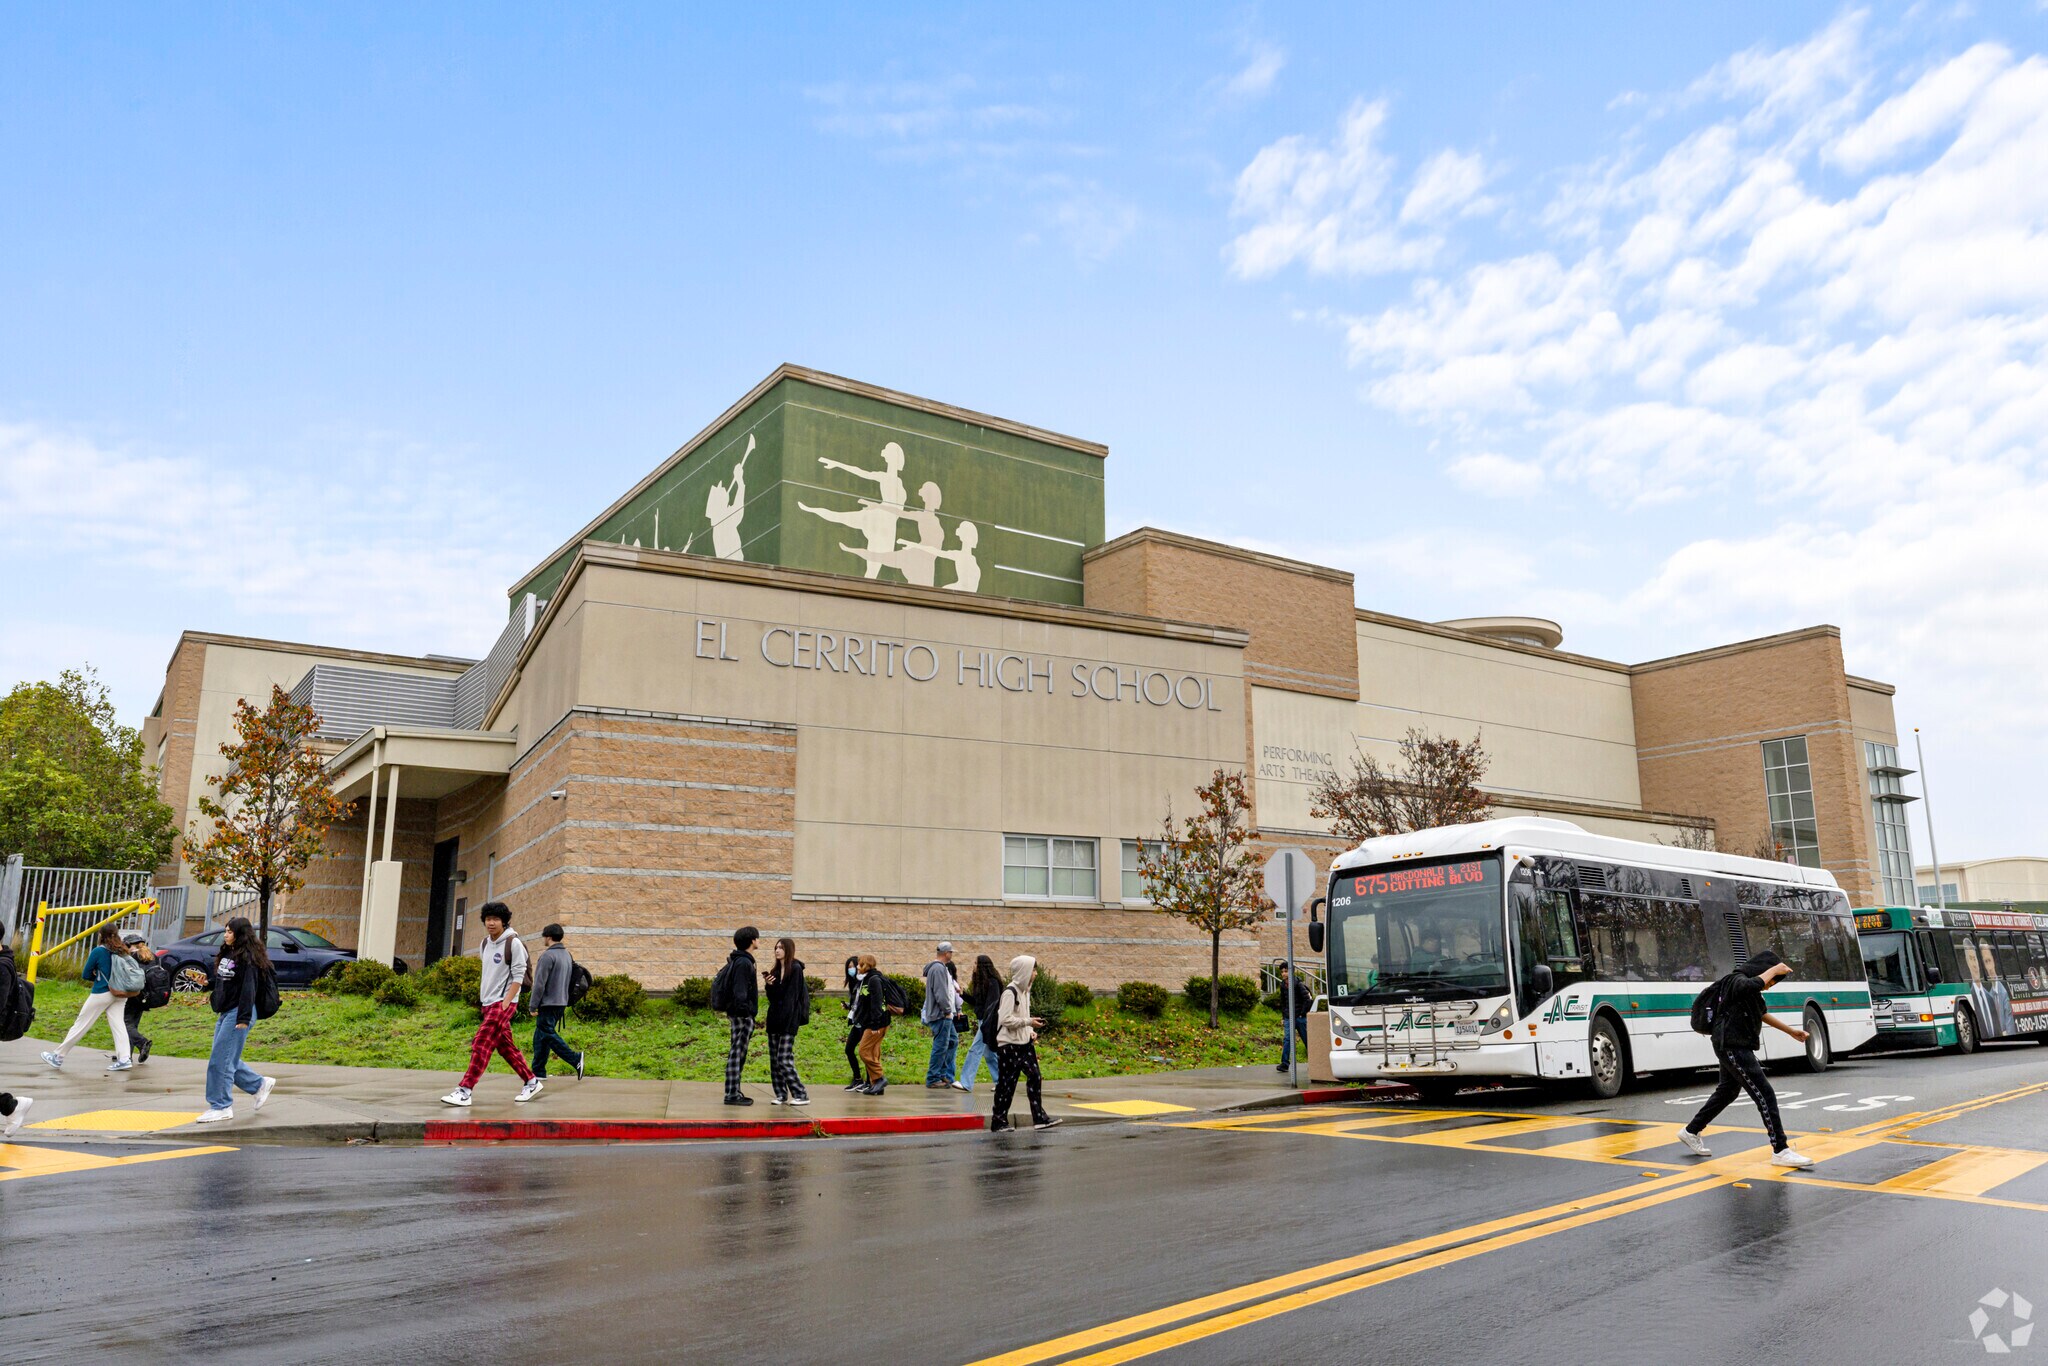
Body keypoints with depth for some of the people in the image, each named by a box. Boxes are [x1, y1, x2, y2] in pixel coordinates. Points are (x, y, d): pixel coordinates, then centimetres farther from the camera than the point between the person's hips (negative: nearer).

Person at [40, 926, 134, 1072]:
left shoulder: (98, 951, -7)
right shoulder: (122, 952, 4)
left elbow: (85, 975, 0)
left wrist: (97, 977, 16)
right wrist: (112, 979, 14)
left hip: (101, 993, -5)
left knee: (80, 1024, 5)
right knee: (118, 1024, 2)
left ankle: (58, 1056, 17)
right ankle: (124, 1059, -9)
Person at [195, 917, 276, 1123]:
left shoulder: (247, 958, -14)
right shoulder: (226, 954, 14)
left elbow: (248, 989, -19)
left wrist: (244, 1019, -22)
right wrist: (217, 1009, 20)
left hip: (237, 1014, -10)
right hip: (224, 1013, 10)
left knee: (221, 1060, -7)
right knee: (228, 1060, 12)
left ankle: (221, 1107, 1)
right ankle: (260, 1084, 25)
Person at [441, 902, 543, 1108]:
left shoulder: (513, 943, -10)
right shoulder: (485, 943, 12)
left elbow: (518, 976, -12)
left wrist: (505, 1002, -18)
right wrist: (483, 995, 18)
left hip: (503, 1002, -8)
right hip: (488, 1002, 8)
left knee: (482, 1043, -15)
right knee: (505, 1046, 11)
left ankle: (465, 1090, -16)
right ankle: (531, 1082, 22)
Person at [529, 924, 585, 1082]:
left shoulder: (548, 956, -14)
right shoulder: (567, 955, 13)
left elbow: (540, 983, -17)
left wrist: (533, 1005, -12)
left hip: (548, 1004, -9)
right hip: (561, 1003, 9)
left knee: (548, 1035, -7)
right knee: (540, 1036, 14)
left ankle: (575, 1059, -17)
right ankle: (538, 1071, 15)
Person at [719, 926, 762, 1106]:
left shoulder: (736, 960, 16)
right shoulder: (744, 963, -15)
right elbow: (739, 992, -22)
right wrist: (744, 1011, -26)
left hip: (739, 1015, 10)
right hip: (743, 1015, -10)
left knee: (738, 1055, 13)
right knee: (736, 1054, -7)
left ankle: (734, 1093, 18)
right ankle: (732, 1095, -5)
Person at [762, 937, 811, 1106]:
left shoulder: (795, 969, -7)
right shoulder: (775, 970, 15)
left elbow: (792, 996, -13)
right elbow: (772, 997, 16)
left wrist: (786, 1019, -18)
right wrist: (769, 985, -2)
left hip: (788, 1020, -8)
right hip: (775, 1019, 8)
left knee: (784, 1059, -11)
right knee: (774, 1060, 6)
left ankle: (801, 1095, -6)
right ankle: (781, 1095, 12)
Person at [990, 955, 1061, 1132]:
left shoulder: (1025, 990, 11)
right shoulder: (1010, 992, -17)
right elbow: (1005, 1019, -22)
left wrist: (1030, 1031, 5)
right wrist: (1029, 1022, -17)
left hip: (1025, 1043, 8)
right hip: (1009, 1045, -8)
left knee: (1034, 1077, 3)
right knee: (1007, 1083, -1)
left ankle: (1039, 1118, 7)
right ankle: (998, 1121, 10)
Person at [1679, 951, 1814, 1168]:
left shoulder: (1749, 991, 14)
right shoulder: (1737, 981, -17)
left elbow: (1763, 1015, 27)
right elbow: (1756, 984, -40)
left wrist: (1791, 1031, 29)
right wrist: (1774, 969, -24)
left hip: (1734, 1048, 11)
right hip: (1733, 1048, -11)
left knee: (1727, 1092, 22)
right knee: (1765, 1095, -11)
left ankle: (1691, 1132, 34)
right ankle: (1780, 1150, -7)